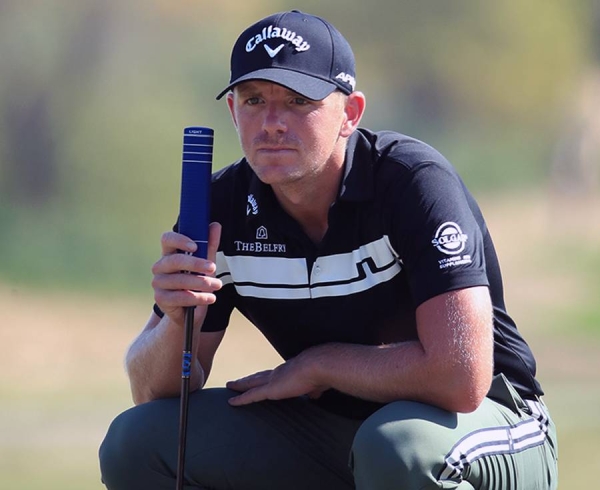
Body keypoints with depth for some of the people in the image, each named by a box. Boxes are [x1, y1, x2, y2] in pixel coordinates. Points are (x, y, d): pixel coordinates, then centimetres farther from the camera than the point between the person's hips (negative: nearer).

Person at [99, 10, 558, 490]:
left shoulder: (414, 180, -22)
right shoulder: (224, 207, -5)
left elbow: (461, 376, -32)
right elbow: (153, 393, -3)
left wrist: (318, 365, -18)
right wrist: (177, 322, -26)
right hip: (331, 426, 6)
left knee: (397, 446, -40)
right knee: (138, 442, -11)